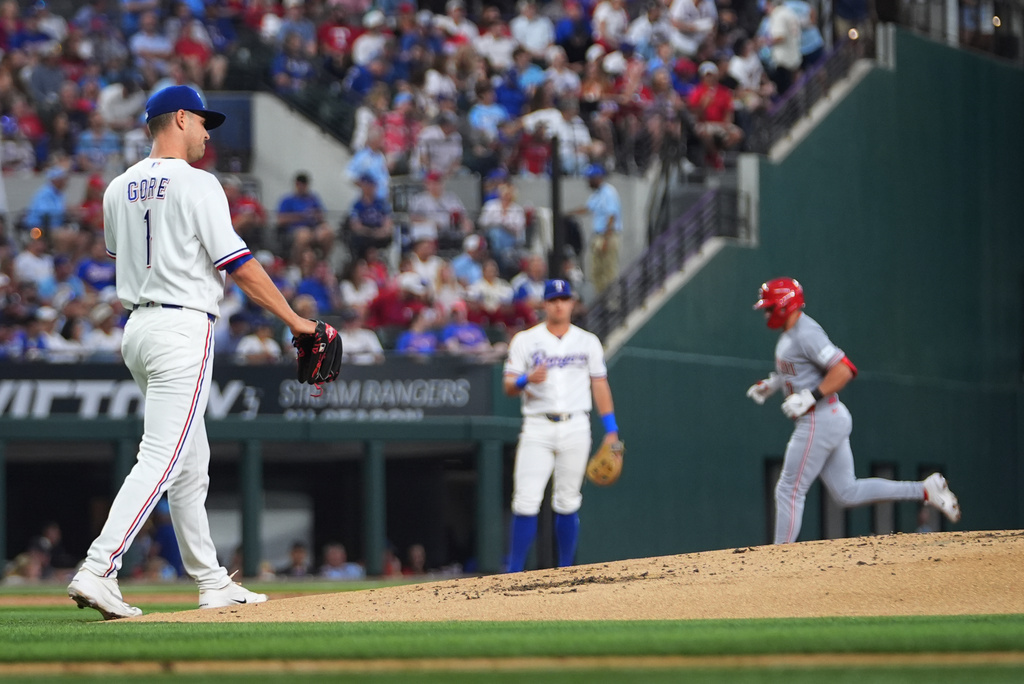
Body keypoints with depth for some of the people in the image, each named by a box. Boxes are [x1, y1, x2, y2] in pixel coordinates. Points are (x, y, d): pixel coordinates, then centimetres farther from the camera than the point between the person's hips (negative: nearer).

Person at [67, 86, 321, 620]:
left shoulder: (119, 189, 12)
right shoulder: (197, 185, -10)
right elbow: (240, 265, -11)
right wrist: (293, 319, -4)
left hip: (137, 329, 9)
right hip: (183, 330, -9)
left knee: (191, 464, 15)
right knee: (161, 460, -13)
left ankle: (212, 582, 18)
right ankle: (97, 570, -23)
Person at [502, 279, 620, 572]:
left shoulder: (588, 341, 12)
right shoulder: (525, 341, 6)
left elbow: (600, 385, 12)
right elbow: (508, 387, 2)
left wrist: (611, 430, 4)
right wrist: (527, 380, -21)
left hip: (575, 428, 2)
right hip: (538, 427, -2)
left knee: (567, 503, 3)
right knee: (526, 501, -11)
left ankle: (565, 571, 12)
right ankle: (513, 573, -11)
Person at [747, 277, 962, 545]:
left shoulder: (806, 334, -17)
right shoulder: (789, 334, 14)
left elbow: (844, 370, -25)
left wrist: (810, 396, -26)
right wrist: (771, 384, 18)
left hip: (819, 421, -11)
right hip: (831, 421, 11)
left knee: (789, 491, -5)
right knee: (847, 492, 11)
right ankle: (925, 490, 9)